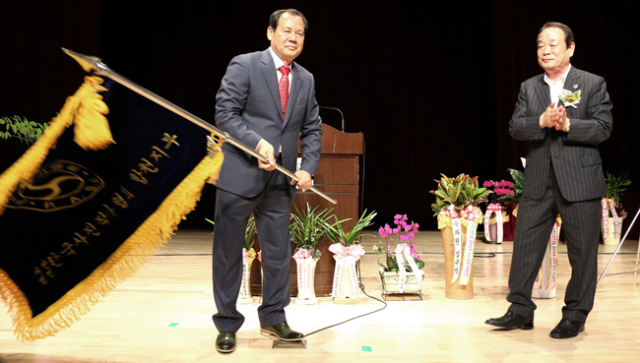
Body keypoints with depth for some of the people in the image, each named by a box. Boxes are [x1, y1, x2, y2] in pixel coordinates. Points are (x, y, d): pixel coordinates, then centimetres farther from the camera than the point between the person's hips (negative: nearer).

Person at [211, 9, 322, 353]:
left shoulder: (306, 79, 12)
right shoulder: (244, 66, -5)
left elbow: (312, 129, 13)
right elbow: (225, 113, -11)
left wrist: (308, 168, -1)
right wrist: (258, 143, -23)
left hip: (280, 181, 5)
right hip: (240, 175, -5)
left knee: (278, 252, 11)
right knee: (228, 253, 6)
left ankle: (273, 319, 28)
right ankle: (227, 324, 21)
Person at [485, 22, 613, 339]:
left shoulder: (592, 84, 0)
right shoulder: (529, 88, 11)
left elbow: (603, 128, -7)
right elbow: (514, 128, 1)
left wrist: (566, 124, -20)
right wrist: (542, 121, -17)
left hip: (579, 181, -3)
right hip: (538, 182, 3)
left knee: (582, 252, 5)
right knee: (525, 245, 5)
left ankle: (575, 315, 20)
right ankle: (520, 310, 18)